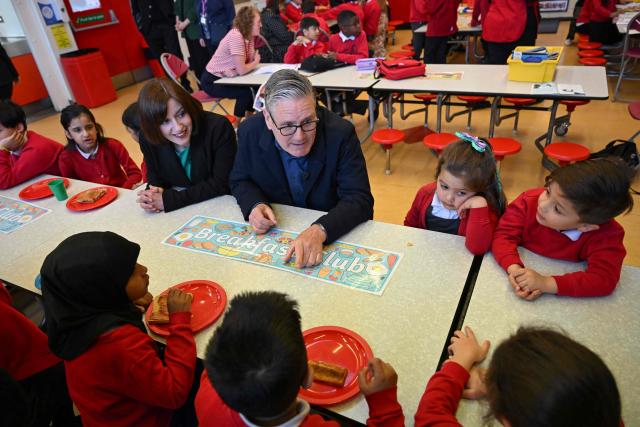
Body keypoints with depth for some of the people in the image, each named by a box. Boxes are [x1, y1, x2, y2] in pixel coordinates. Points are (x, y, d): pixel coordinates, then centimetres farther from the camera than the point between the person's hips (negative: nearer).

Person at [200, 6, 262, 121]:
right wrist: (256, 62, -13)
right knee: (245, 92, -21)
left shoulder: (249, 36, -1)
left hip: (225, 78, 8)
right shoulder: (236, 36, -26)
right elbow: (241, 70, -28)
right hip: (212, 81, -8)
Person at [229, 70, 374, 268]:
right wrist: (255, 205, -17)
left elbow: (359, 200, -21)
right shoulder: (250, 131, -10)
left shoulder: (340, 133, -19)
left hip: (335, 236, -2)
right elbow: (240, 181, 5)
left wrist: (319, 231, -38)